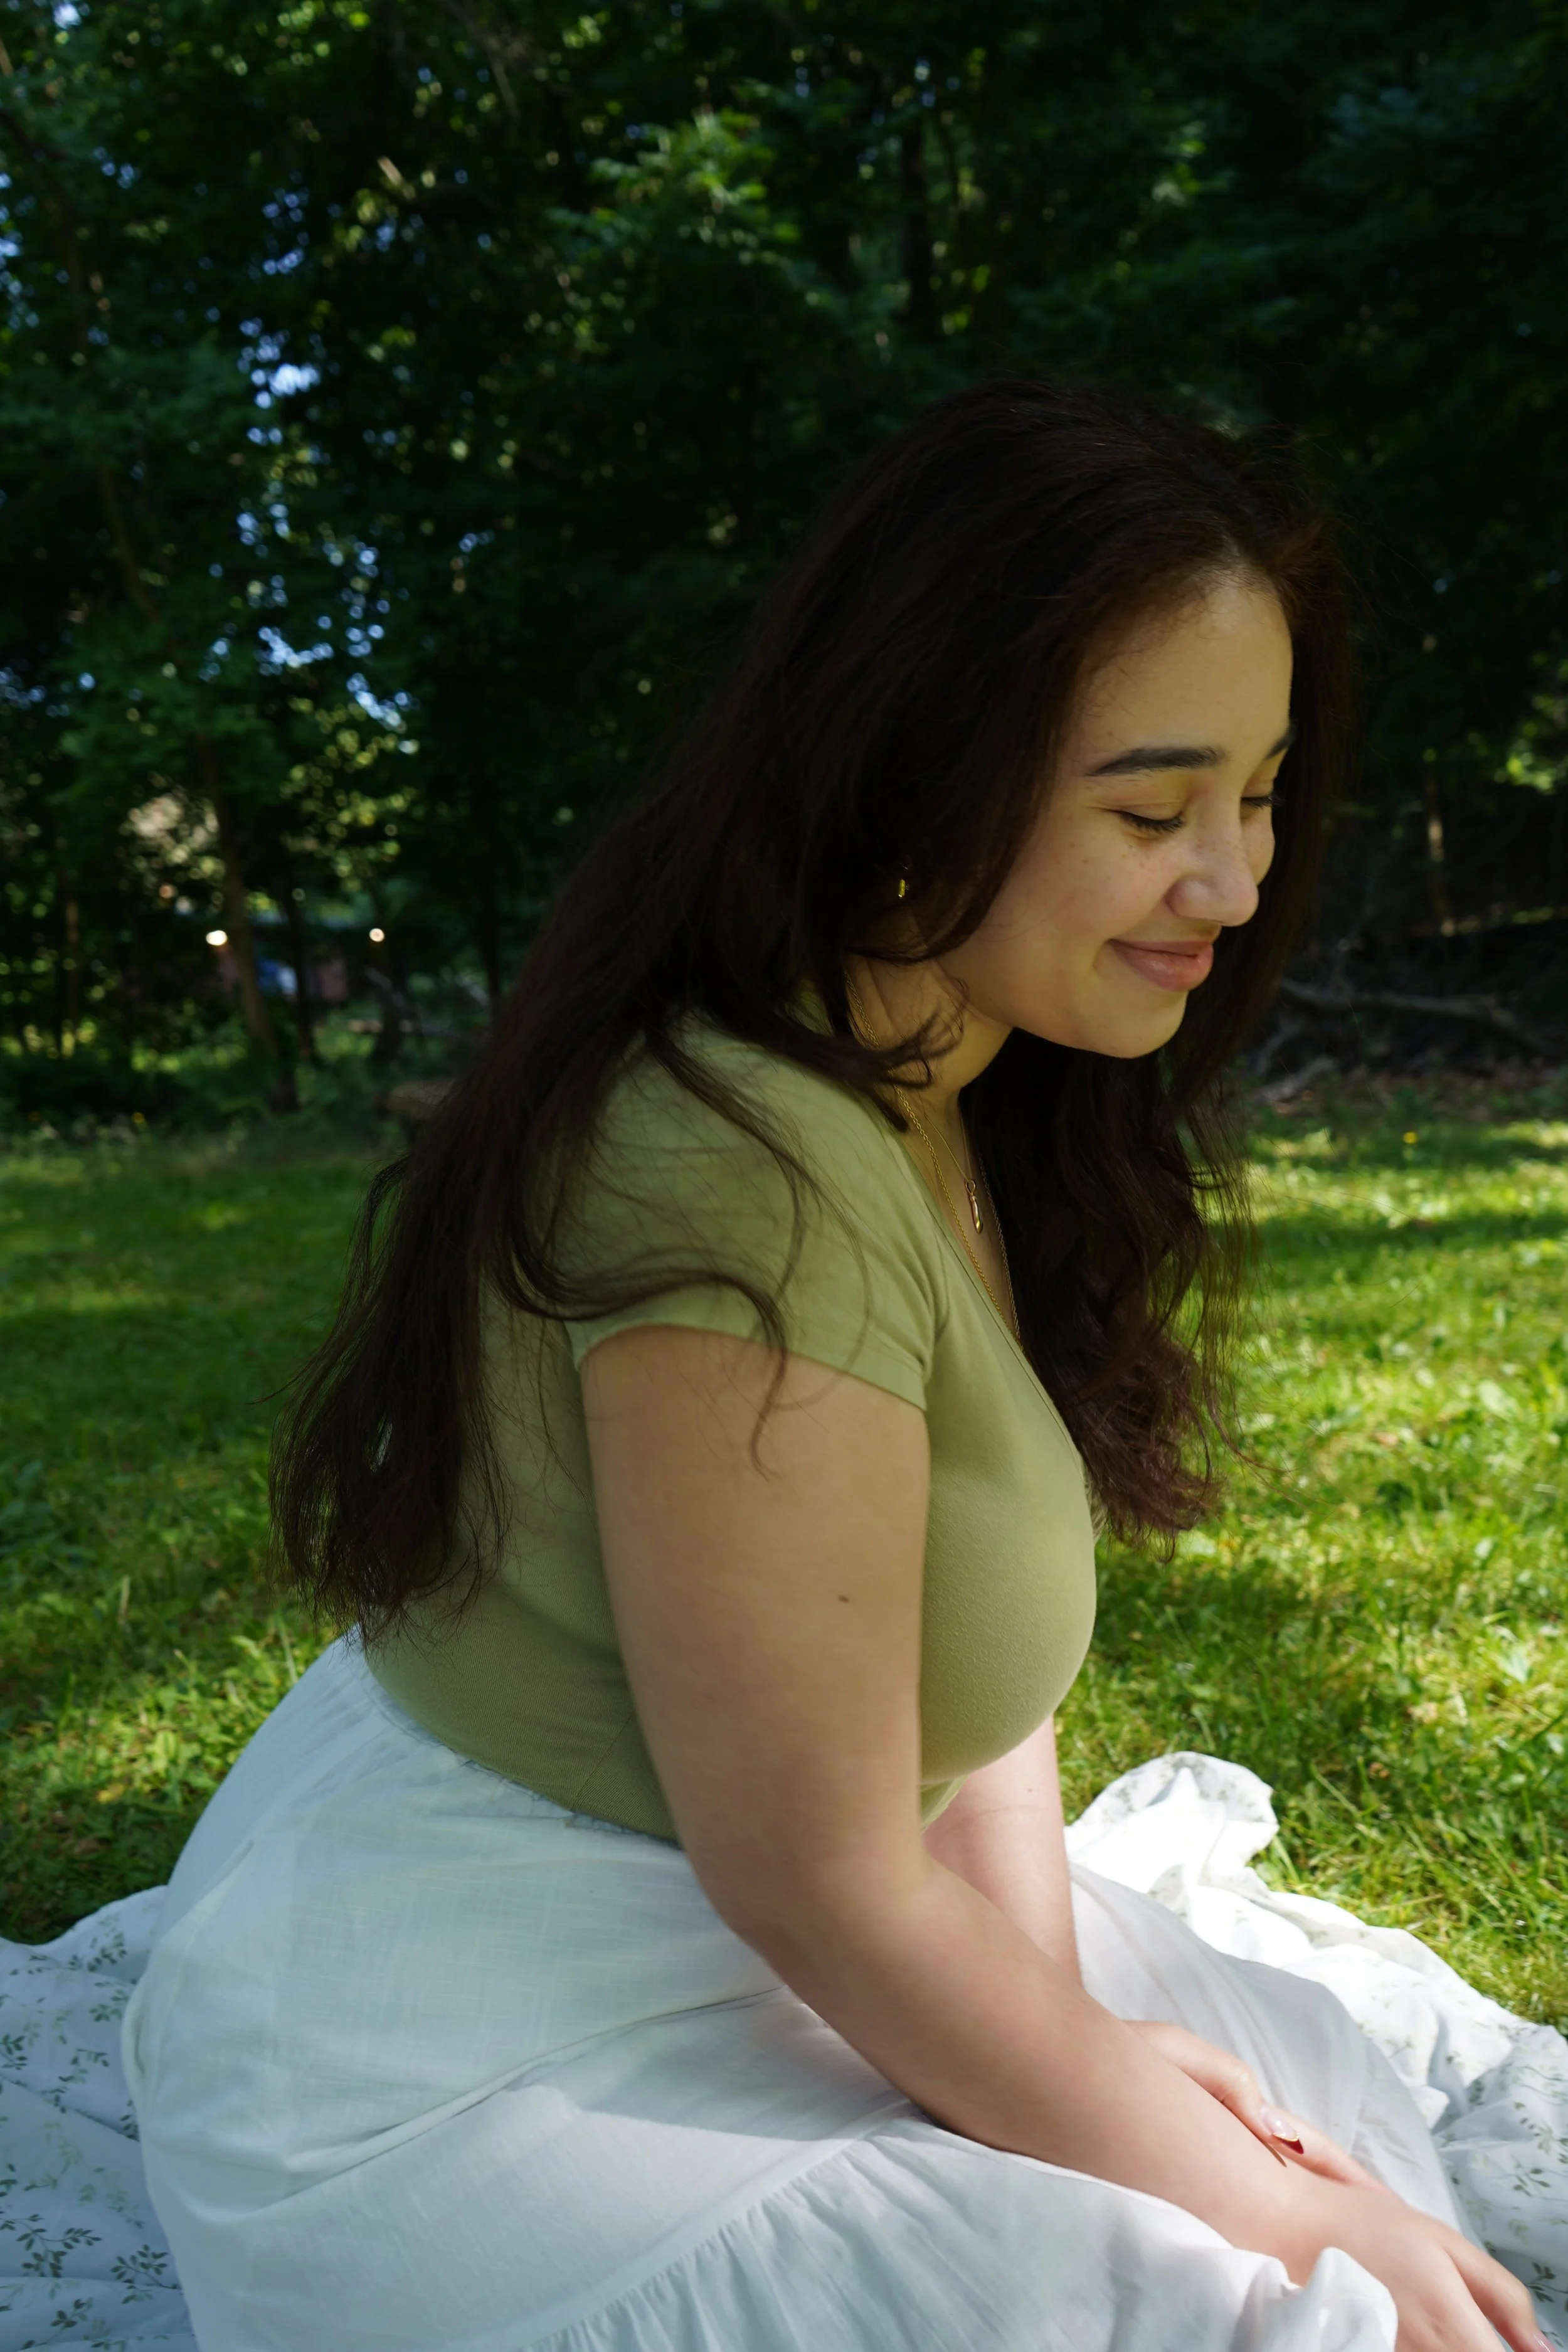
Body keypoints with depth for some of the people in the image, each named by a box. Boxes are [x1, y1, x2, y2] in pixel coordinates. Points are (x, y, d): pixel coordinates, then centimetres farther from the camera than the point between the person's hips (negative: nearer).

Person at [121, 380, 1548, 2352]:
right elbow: (826, 1890, -24)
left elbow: (962, 1652, 2)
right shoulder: (756, 1188, -30)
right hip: (448, 2077, -9)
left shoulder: (954, 1115, 2)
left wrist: (1062, 2014, -10)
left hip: (688, 1912, 9)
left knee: (1295, 2078, 10)